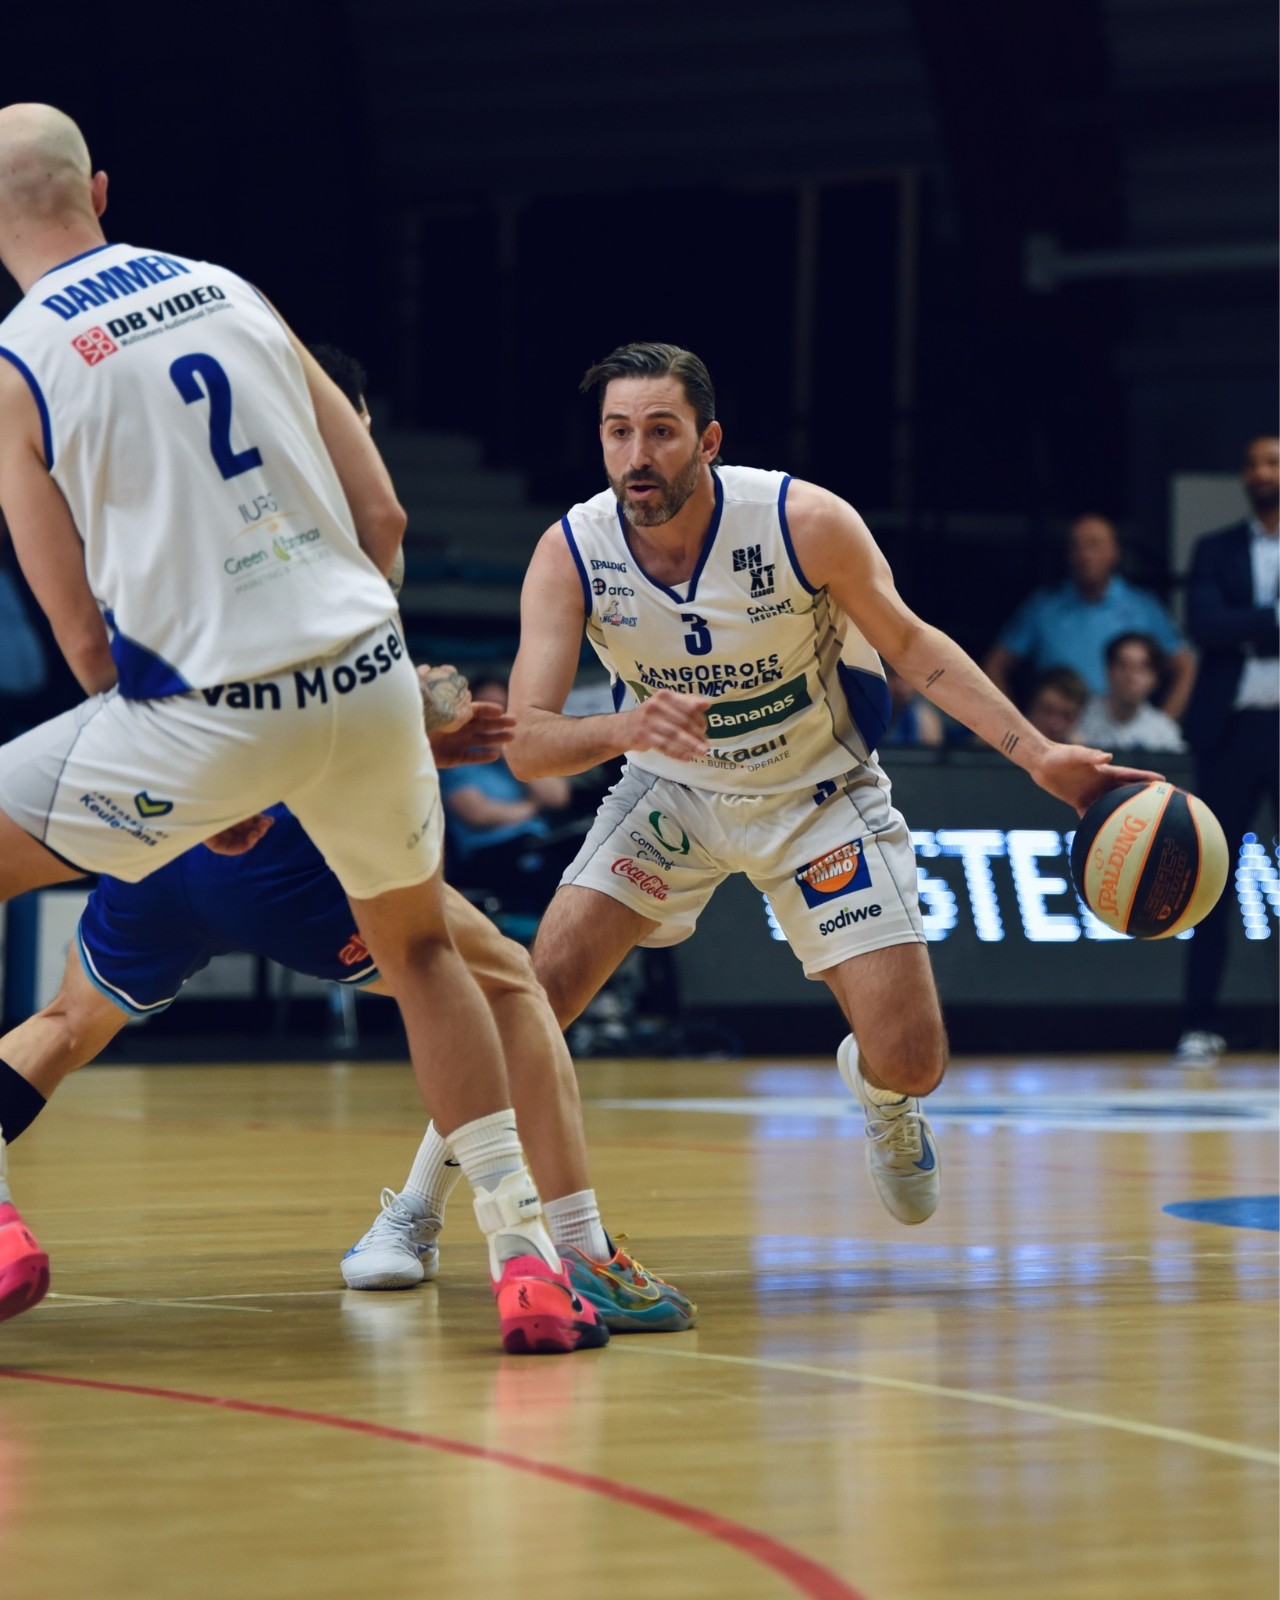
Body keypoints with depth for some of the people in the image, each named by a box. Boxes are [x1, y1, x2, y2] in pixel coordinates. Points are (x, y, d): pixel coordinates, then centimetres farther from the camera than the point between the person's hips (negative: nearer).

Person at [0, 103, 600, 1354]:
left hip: (209, 710, -4)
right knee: (418, 949, 28)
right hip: (367, 675, 5)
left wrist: (202, 783, 14)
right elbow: (382, 519, 12)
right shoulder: (231, 293, 13)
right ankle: (526, 1262, 21)